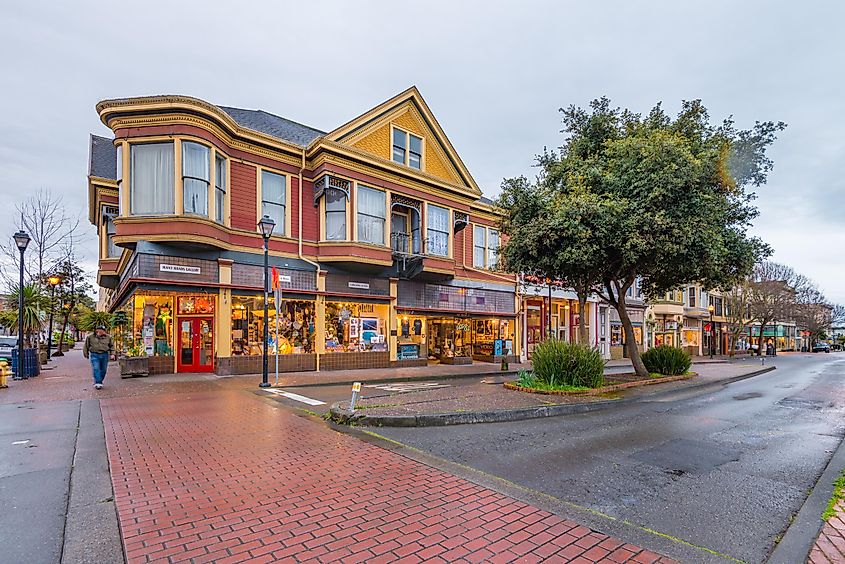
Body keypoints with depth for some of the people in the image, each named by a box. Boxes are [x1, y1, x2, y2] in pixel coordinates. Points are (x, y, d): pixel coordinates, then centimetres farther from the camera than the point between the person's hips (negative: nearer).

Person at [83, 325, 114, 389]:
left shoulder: (108, 337, 4)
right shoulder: (90, 337, 0)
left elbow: (112, 346, 13)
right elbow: (86, 346, 12)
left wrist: (112, 354, 4)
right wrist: (86, 354, 14)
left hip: (104, 355, 2)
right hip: (94, 355, -2)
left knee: (103, 370, 6)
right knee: (96, 369, -11)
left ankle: (98, 382, 21)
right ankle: (98, 383, -12)